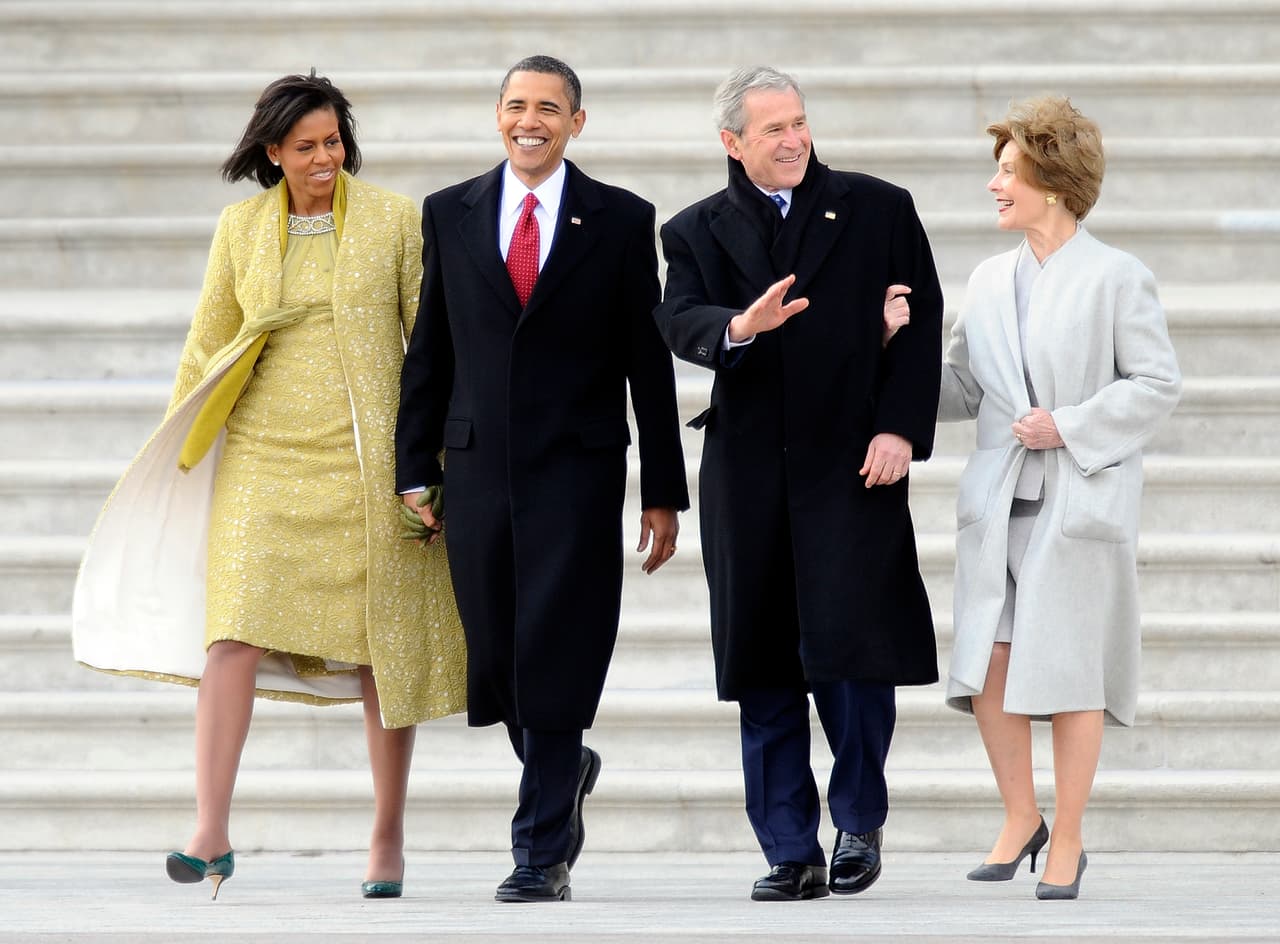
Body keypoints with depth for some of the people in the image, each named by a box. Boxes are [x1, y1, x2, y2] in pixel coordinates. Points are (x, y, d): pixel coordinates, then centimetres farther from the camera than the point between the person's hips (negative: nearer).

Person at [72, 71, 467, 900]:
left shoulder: (396, 221, 1)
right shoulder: (243, 227, 6)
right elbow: (210, 343, 14)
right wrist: (176, 453, 13)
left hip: (370, 460, -1)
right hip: (266, 457, 1)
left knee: (384, 647, 3)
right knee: (235, 629, -14)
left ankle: (389, 839, 15)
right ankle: (213, 834, -15)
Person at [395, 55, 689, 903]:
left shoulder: (621, 220, 3)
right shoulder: (450, 214, 9)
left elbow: (649, 362, 3)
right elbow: (428, 354, 11)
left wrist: (663, 493, 1)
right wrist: (416, 470, 5)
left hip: (577, 470, -3)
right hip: (479, 472, 3)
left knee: (557, 655, -6)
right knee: (495, 655, 6)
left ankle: (541, 852, 0)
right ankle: (564, 770, 35)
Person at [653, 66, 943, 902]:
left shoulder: (878, 209, 7)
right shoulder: (698, 231, 9)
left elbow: (921, 321, 3)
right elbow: (680, 322, -8)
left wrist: (900, 428, -8)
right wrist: (739, 327, -30)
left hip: (853, 465, -2)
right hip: (748, 477, 2)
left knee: (852, 652, -9)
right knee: (764, 674, 4)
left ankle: (859, 822, 9)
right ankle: (792, 854, 10)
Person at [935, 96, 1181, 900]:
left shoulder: (1118, 280, -3)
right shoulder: (990, 282, 13)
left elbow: (1158, 383, -6)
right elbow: (964, 388, 16)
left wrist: (1070, 426, -13)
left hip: (1082, 499, -5)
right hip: (999, 501, 5)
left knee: (1070, 674, -1)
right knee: (988, 668, 0)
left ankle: (1067, 842, 9)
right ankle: (1021, 819, 17)